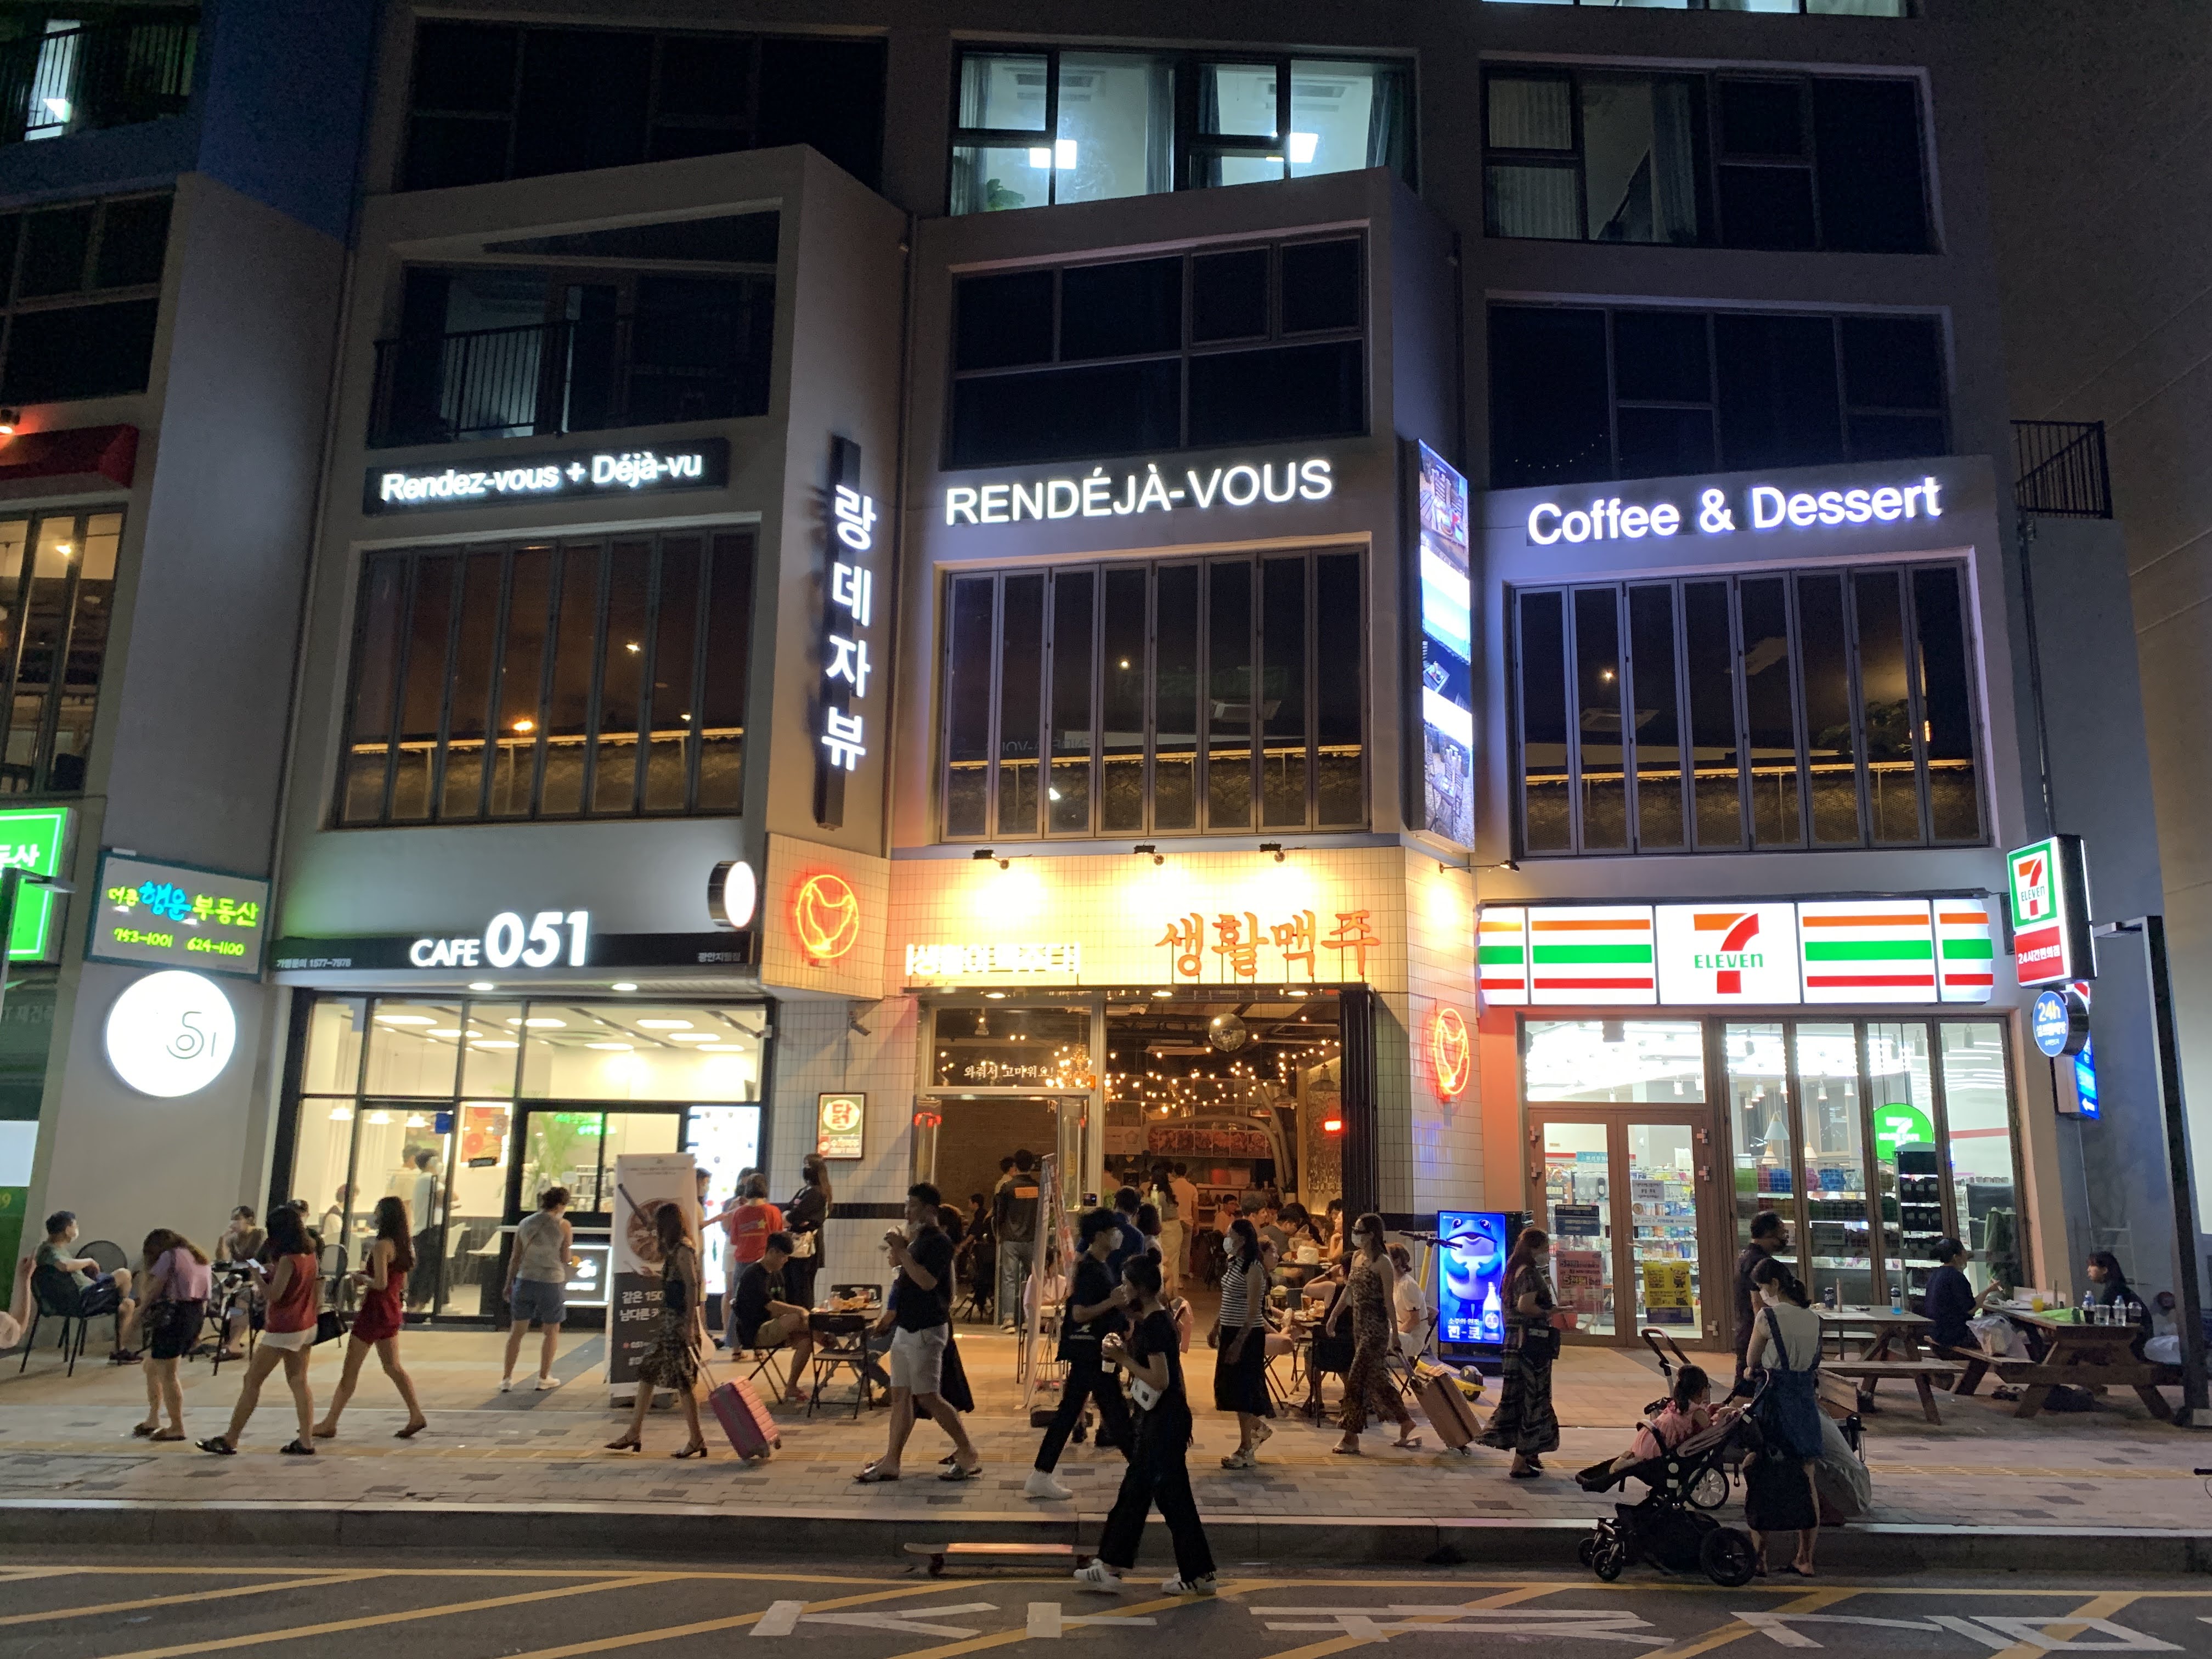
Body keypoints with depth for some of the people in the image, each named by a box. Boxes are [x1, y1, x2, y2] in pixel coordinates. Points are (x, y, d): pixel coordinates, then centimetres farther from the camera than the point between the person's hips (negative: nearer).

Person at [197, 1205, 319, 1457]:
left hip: (284, 1329, -8)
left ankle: (229, 1440, 11)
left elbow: (274, 1294, -18)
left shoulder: (287, 1259, -18)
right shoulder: (309, 1255, 5)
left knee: (252, 1381, 3)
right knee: (298, 1382, 9)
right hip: (306, 1327, 8)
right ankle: (306, 1441, 6)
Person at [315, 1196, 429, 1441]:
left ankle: (329, 1424, 9)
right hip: (393, 1311, 8)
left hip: (375, 1311, -8)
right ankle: (416, 1416, 9)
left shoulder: (381, 1245, -17)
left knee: (350, 1370, 2)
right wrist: (368, 1274, 11)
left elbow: (380, 1283, -23)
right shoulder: (403, 1245, 8)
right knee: (393, 1367, 14)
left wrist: (361, 1277, -6)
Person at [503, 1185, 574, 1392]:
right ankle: (544, 1378, 16)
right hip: (551, 1282, -3)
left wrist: (509, 1284, 16)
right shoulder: (563, 1226, -6)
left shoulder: (525, 1224, 5)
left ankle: (507, 1378, 11)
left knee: (517, 1330, 12)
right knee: (552, 1331, 12)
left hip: (525, 1281, 3)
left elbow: (515, 1258, 8)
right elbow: (566, 1259, -3)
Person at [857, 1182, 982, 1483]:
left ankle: (969, 1455, 3)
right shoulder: (918, 1240, 14)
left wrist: (902, 1251, -25)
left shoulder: (939, 1241, -14)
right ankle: (890, 1462, 14)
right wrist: (897, 1249, 10)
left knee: (927, 1398, -7)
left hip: (926, 1331, -9)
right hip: (906, 1328, 9)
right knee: (900, 1396, 9)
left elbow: (927, 1281, -26)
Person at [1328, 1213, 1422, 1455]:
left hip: (1376, 1328, -8)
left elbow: (1389, 1301, -14)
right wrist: (1333, 1316, 15)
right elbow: (1349, 1290, 17)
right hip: (1359, 1325, 8)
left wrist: (1395, 1334, -14)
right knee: (1376, 1378, 12)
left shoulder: (1382, 1263, -14)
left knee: (1356, 1378, -6)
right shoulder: (1356, 1257, 9)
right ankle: (1406, 1424, 24)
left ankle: (1351, 1438, 1)